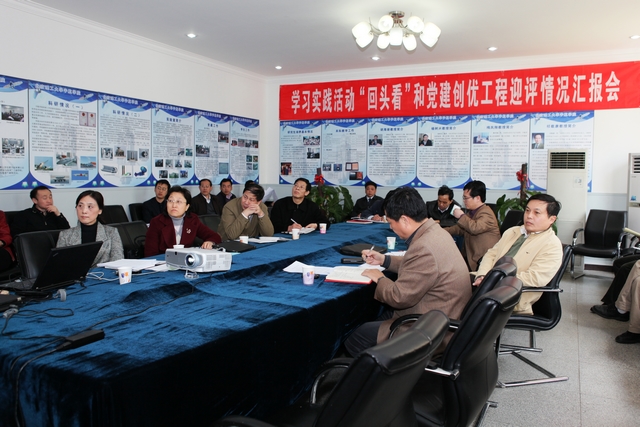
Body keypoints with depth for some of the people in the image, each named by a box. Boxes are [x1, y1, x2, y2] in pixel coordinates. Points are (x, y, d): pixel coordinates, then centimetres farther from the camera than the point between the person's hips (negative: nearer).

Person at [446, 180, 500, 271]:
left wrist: (461, 216, -18)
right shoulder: (471, 212, 17)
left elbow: (475, 228, -32)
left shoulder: (486, 213, -14)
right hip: (470, 255, 9)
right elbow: (460, 229, 28)